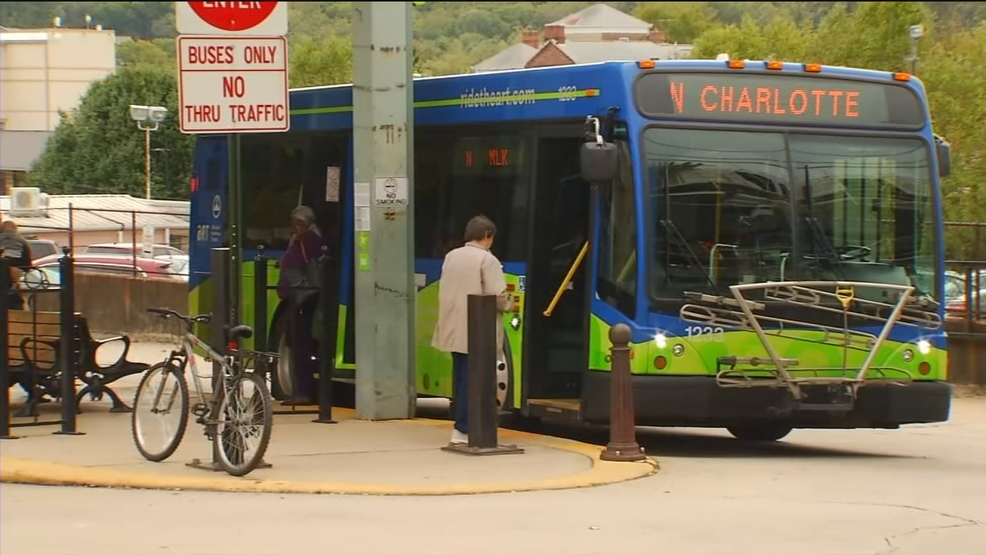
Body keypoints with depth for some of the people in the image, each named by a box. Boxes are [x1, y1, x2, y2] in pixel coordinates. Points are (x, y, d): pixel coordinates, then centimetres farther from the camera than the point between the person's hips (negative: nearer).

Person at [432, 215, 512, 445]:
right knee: (471, 378, -5)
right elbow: (497, 295, -18)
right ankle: (462, 428, -8)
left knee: (460, 376, 14)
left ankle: (463, 423, 19)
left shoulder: (451, 257, 11)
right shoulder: (487, 259, -12)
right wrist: (506, 305, 2)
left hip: (454, 328, 7)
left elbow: (444, 290, 14)